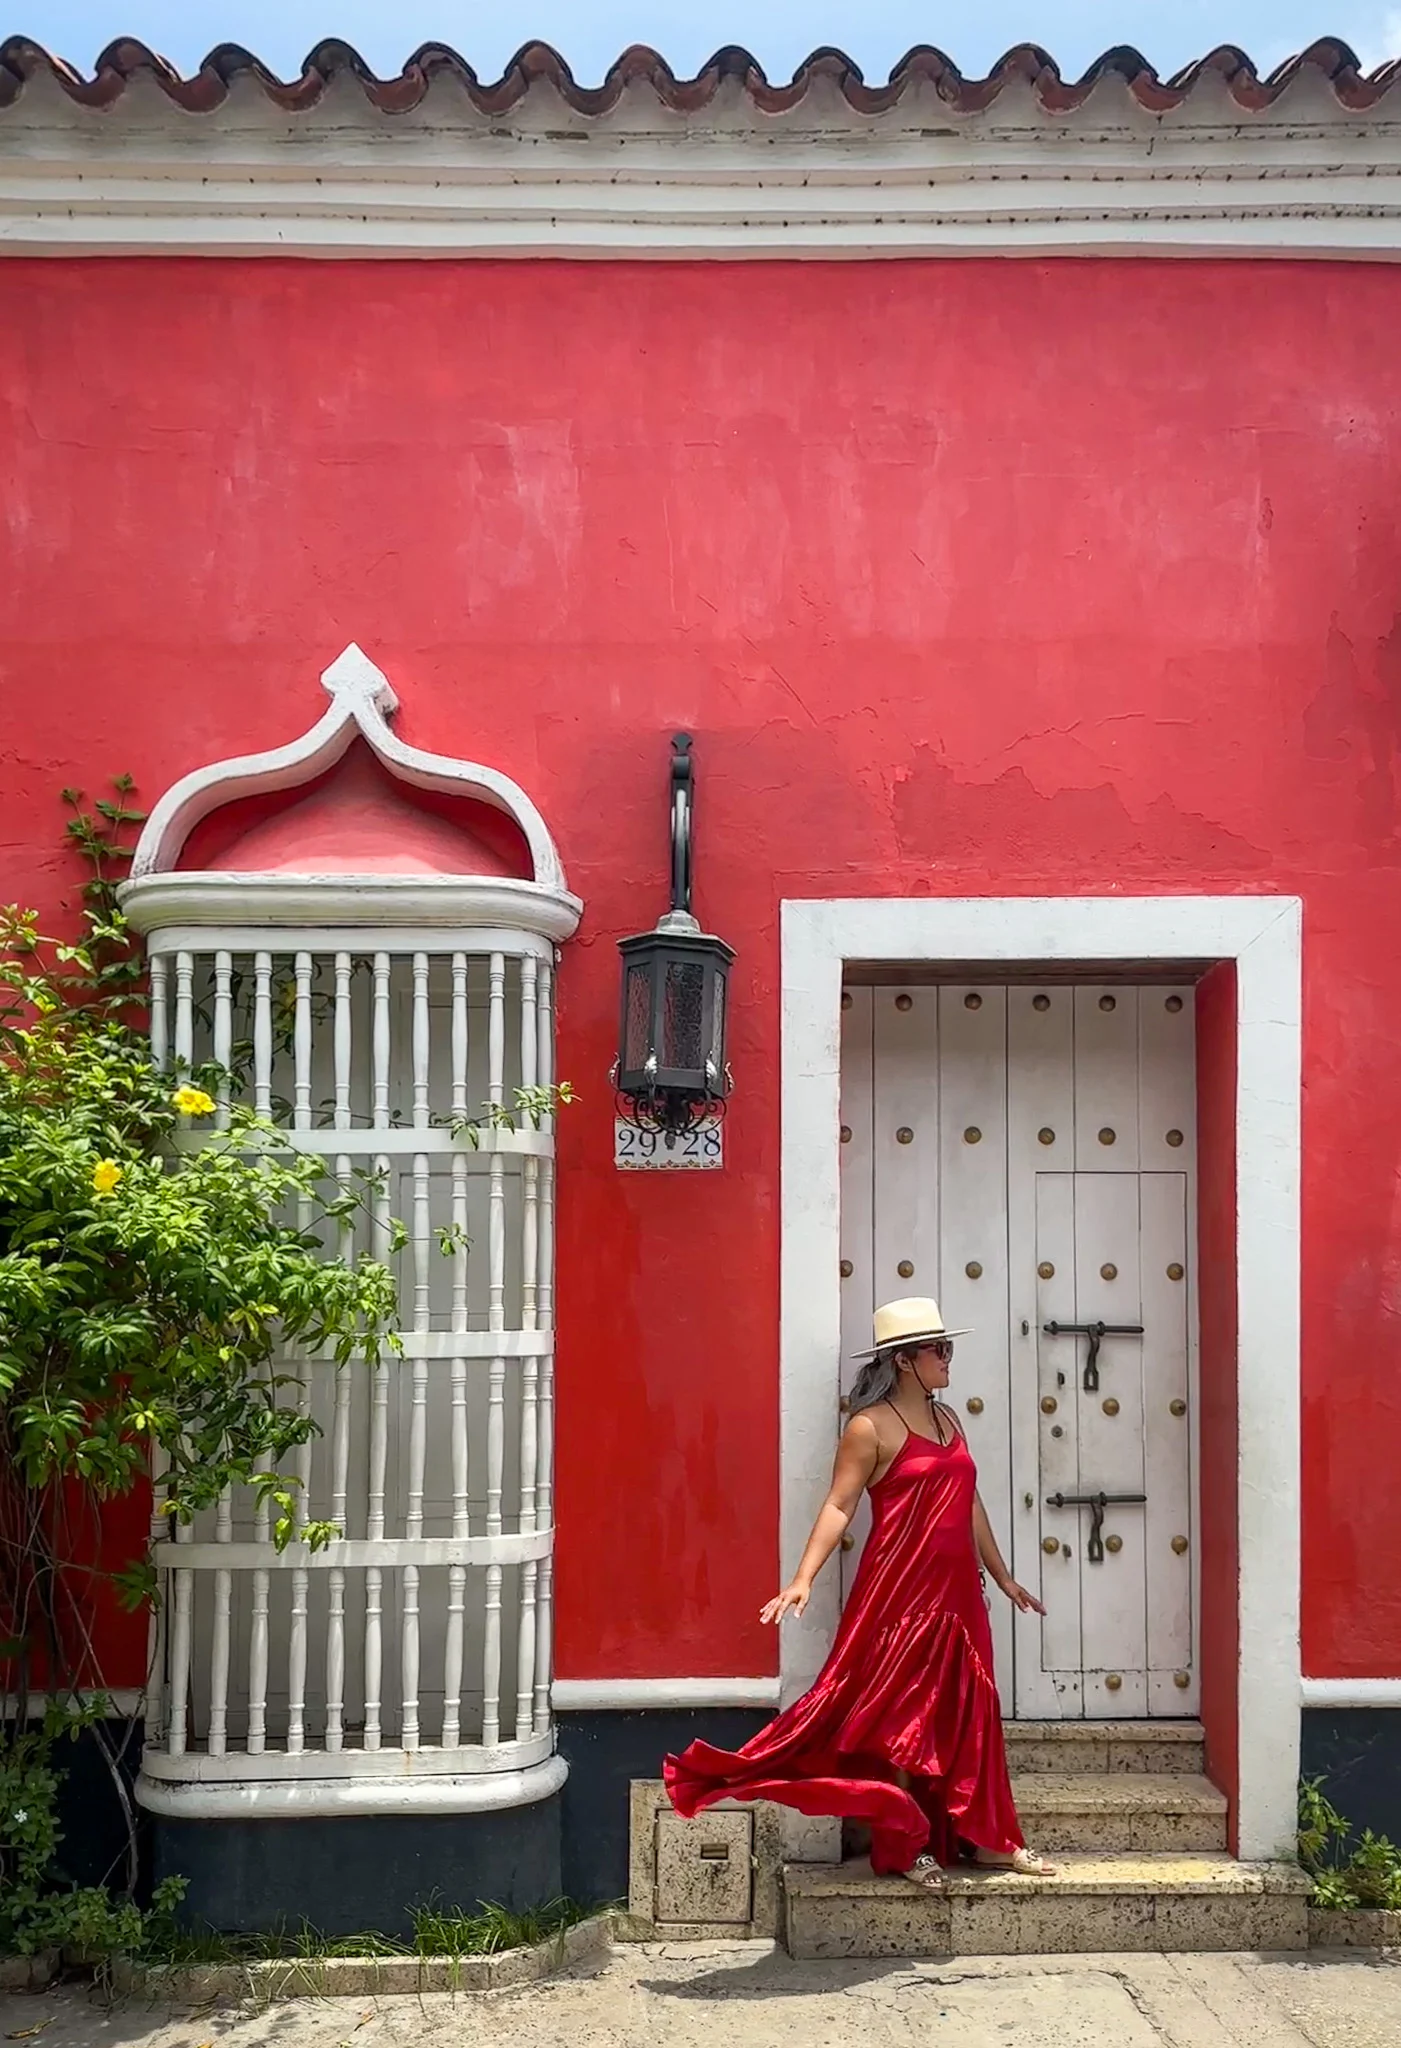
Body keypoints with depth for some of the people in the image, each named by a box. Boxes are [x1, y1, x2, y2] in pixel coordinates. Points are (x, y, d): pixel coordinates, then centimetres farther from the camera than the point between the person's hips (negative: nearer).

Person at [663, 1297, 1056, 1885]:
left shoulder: (947, 1419, 13)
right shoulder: (870, 1427, -9)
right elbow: (839, 1505, -15)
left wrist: (1003, 1578, 23)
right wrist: (803, 1578, -25)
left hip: (956, 1591, 7)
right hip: (900, 1591, -7)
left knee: (969, 1712, 11)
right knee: (900, 1715, 2)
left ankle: (984, 1836, 22)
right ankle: (904, 1845, 15)